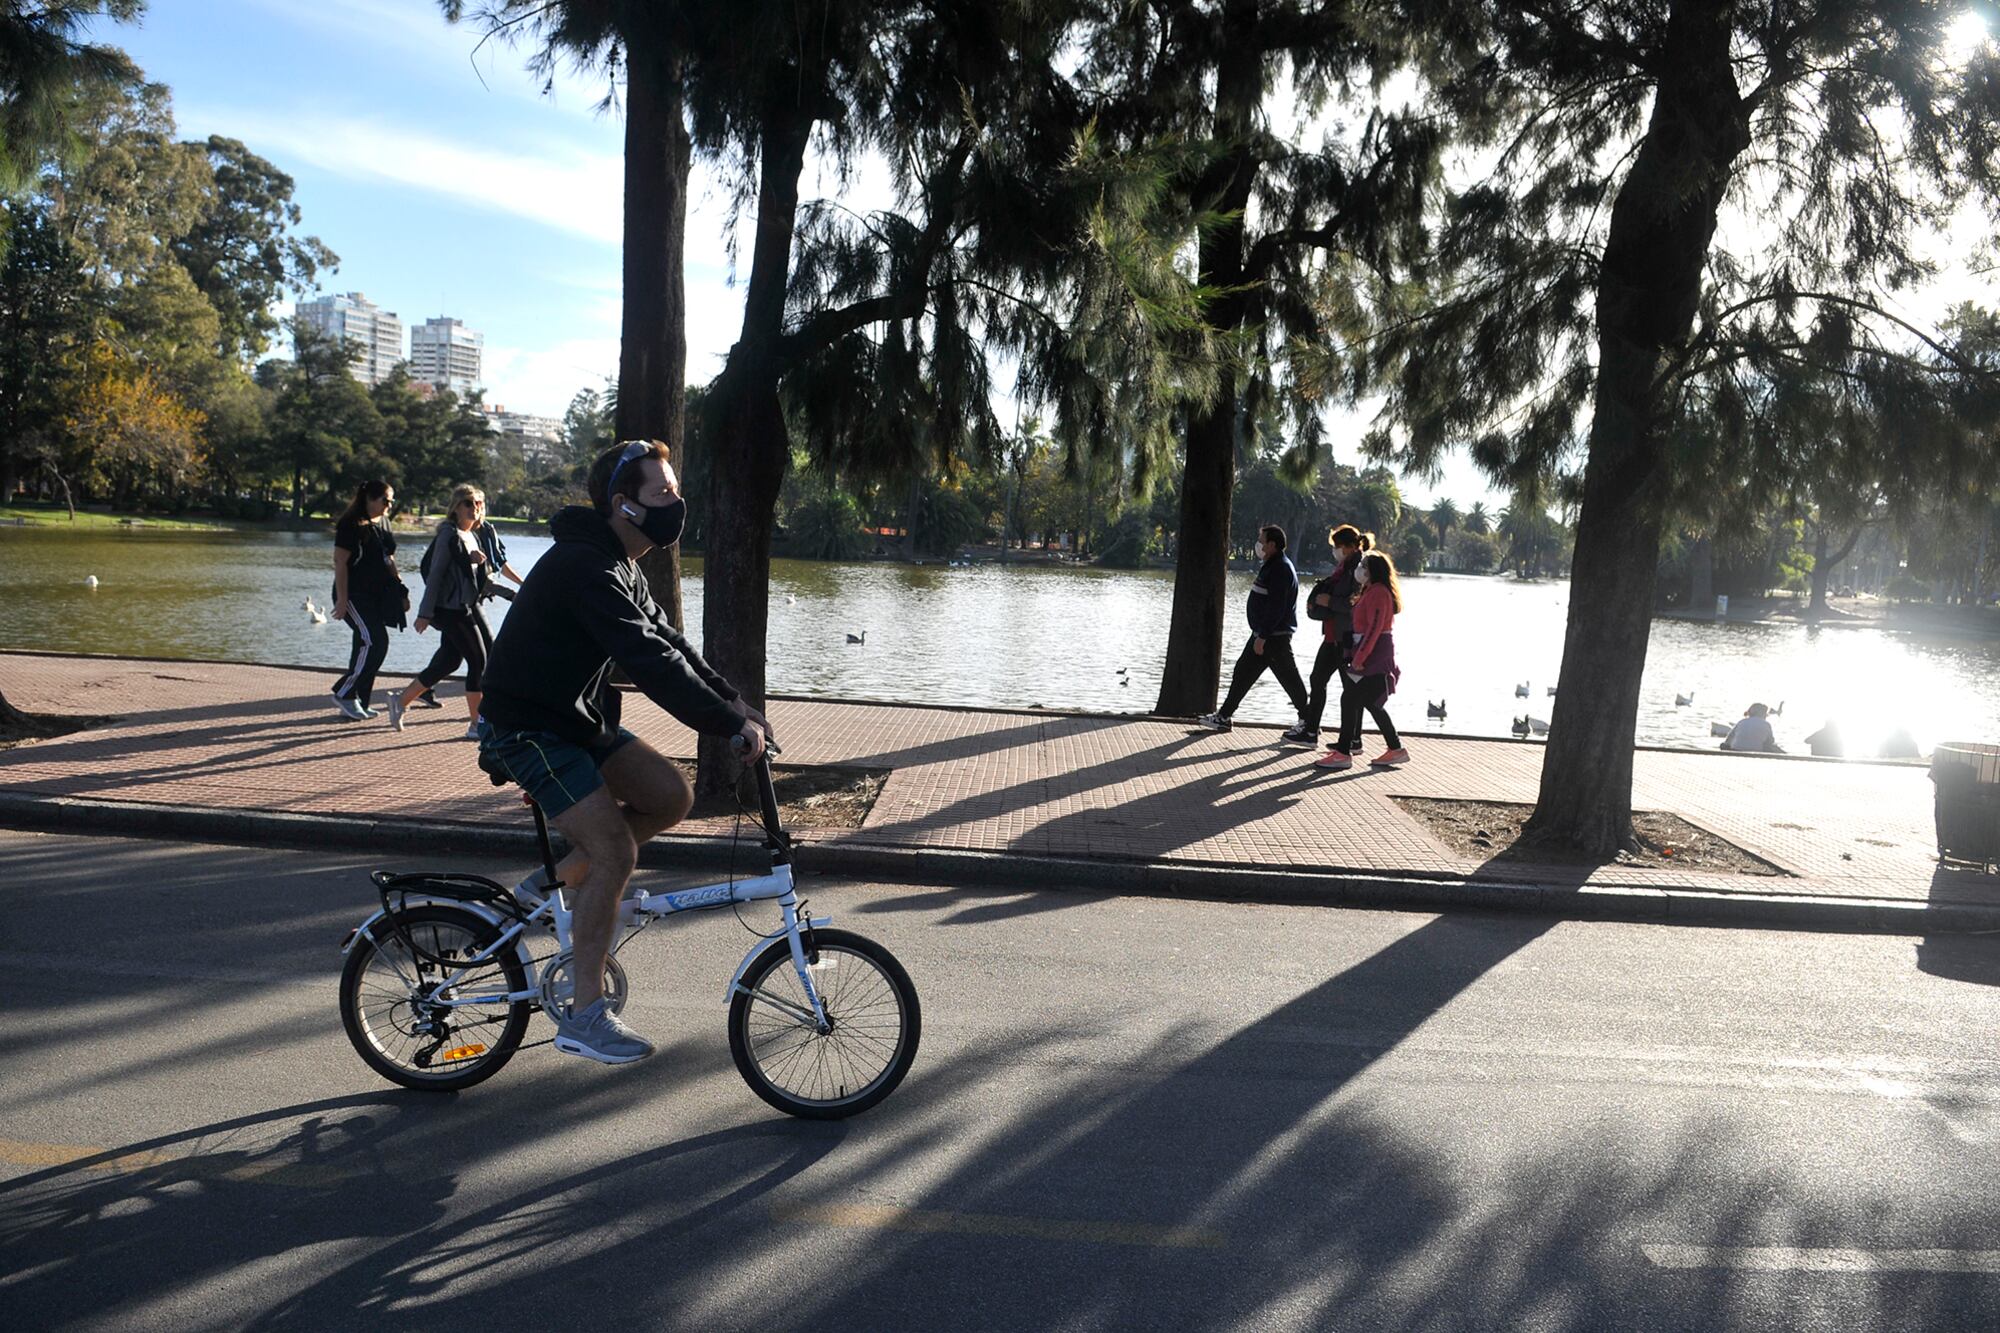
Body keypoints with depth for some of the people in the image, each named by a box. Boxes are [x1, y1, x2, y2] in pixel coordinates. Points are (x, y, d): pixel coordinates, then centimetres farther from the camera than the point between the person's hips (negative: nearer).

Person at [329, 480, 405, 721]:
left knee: (366, 645, 8)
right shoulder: (351, 525, -11)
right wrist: (342, 599, -18)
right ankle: (344, 693, -6)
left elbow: (388, 561, 22)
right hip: (354, 594, -8)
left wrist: (400, 591, 17)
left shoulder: (383, 523, 14)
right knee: (375, 641, -17)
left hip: (376, 594, 8)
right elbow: (340, 562, -14)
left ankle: (354, 704, 14)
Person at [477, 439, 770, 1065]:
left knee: (671, 796, 0)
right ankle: (584, 1017, -2)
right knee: (616, 854, -14)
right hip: (530, 731, -10)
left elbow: (669, 642, 11)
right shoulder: (585, 568, -25)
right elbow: (651, 663, -32)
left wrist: (736, 705, 1)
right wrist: (733, 726, -30)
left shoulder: (619, 568, 9)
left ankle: (555, 880, 13)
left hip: (580, 721, 10)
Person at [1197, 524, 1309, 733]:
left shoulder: (1280, 569, -18)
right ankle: (1224, 716, 17)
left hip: (1275, 637, -11)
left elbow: (1276, 607, -24)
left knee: (1289, 678, -2)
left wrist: (1262, 637, -24)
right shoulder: (1270, 566, 15)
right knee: (1243, 671, 12)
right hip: (1264, 634, 11)